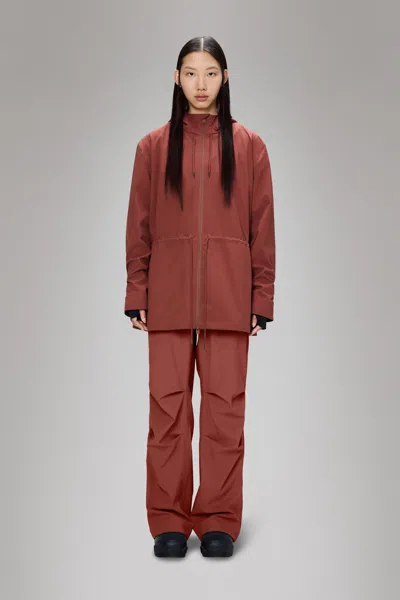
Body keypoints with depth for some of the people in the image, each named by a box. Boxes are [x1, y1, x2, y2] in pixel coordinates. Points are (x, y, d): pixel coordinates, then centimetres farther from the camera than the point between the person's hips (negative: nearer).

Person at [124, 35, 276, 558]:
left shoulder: (249, 146, 7)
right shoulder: (153, 146, 9)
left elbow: (263, 227, 6)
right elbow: (138, 227, 8)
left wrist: (262, 298, 1)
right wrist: (136, 295, 2)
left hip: (227, 299, 0)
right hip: (168, 297, 1)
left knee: (225, 407, 1)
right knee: (168, 407, 2)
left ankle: (219, 521, 14)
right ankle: (169, 523, 14)